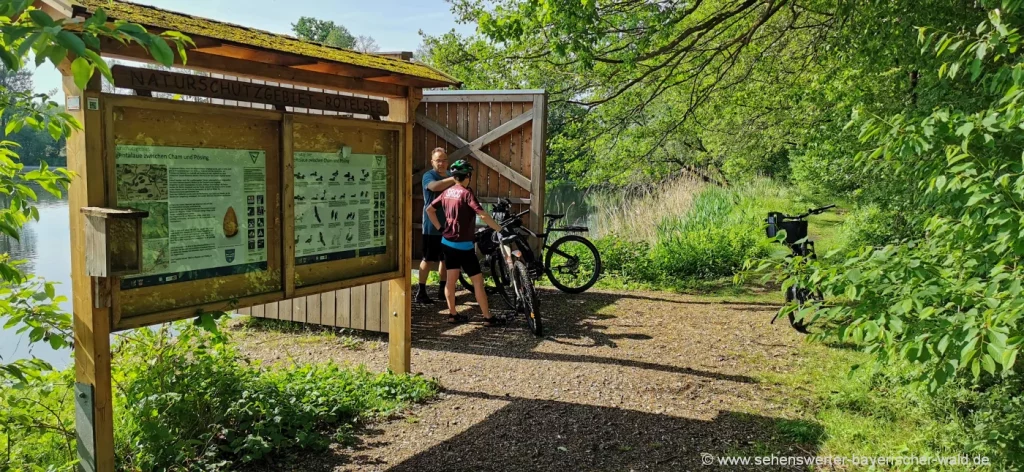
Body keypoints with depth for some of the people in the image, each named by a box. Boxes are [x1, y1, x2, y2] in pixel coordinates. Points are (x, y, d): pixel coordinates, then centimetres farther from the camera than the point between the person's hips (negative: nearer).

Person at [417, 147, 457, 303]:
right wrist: (455, 179, -34)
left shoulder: (451, 176, 13)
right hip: (432, 226, -6)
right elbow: (435, 186, -32)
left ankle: (442, 289, 23)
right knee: (428, 259, -3)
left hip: (448, 225, 6)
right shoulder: (428, 175, -8)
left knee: (446, 258, 12)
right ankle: (421, 292, 4)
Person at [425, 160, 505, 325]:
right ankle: (488, 317, 2)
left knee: (451, 280, 12)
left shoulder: (447, 192, 6)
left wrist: (440, 228, 16)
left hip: (447, 242, 8)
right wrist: (500, 229, -20)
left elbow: (429, 209, 14)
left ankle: (453, 314, 18)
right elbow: (483, 215, -25)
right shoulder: (466, 193, -16)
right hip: (463, 245, -7)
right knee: (478, 280, -1)